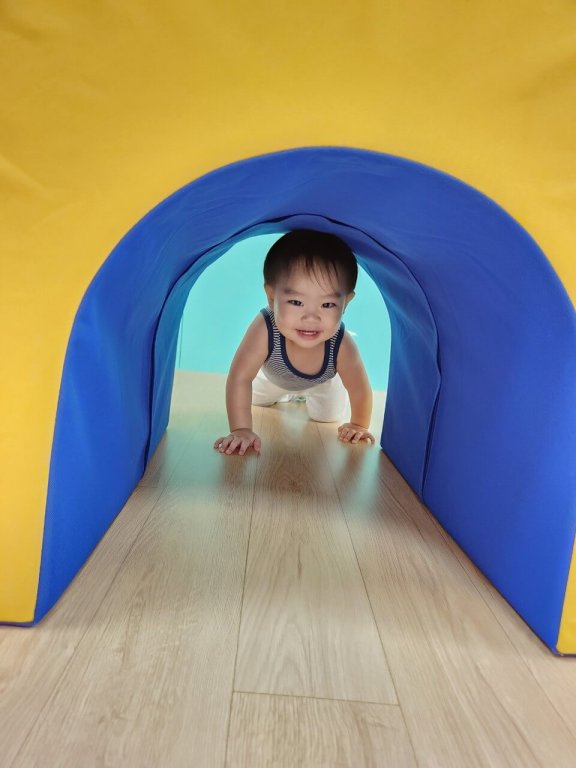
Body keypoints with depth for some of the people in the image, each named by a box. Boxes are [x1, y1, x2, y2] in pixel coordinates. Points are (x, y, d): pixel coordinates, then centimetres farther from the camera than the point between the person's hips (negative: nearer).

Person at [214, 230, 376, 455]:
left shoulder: (342, 345, -46)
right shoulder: (264, 329, -49)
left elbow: (359, 390, -29)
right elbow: (239, 378, -43)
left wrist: (358, 425, -17)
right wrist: (241, 430, -46)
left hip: (322, 382, 0)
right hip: (273, 378, 1)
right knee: (256, 400, 23)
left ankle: (306, 395, 42)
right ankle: (286, 394, 53)